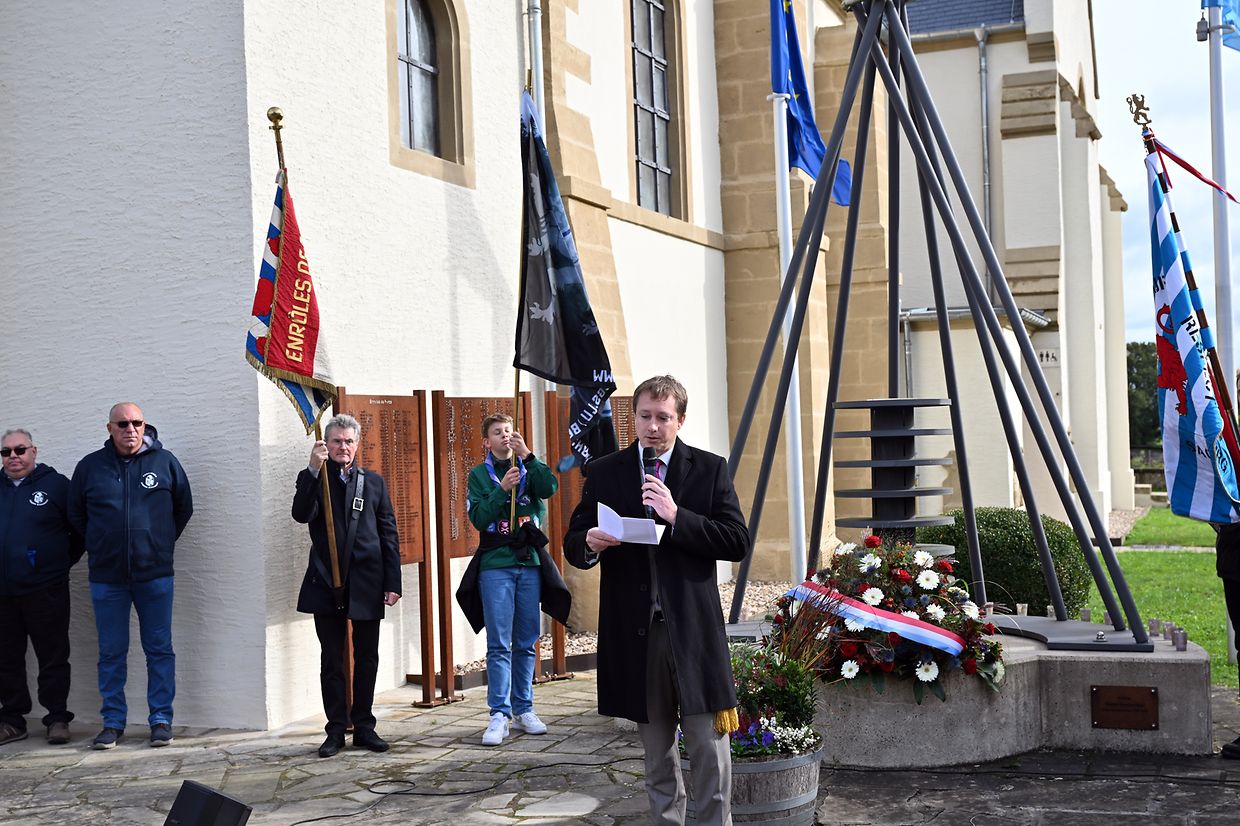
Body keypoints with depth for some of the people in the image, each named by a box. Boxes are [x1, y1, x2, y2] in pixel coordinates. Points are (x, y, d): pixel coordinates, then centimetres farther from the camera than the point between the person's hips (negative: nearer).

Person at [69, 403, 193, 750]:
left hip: (155, 574, -1)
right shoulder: (90, 466, 2)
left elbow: (184, 509, 12)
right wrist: (99, 546, 11)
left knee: (159, 649, 4)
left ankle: (161, 719, 12)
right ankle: (113, 722, 15)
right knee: (111, 653, 7)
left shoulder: (165, 462, 0)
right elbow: (76, 514, 14)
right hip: (106, 577, 1)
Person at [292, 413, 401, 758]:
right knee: (332, 661, 4)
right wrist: (313, 470, -22)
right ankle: (336, 730, 11)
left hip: (366, 583, 1)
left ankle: (364, 727, 16)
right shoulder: (313, 479, 5)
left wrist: (393, 582, 1)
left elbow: (389, 534, 8)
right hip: (327, 584, -1)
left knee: (366, 658, 7)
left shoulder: (374, 482, 9)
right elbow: (301, 514, -15)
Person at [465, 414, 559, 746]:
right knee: (499, 644, -7)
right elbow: (478, 519, -4)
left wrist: (528, 455, -14)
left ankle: (523, 709, 15)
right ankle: (499, 715, -8)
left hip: (529, 561, 2)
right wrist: (502, 489, -14)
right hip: (496, 565, -2)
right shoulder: (480, 475, 7)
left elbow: (550, 487, -9)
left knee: (526, 642, 7)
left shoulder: (529, 468, 11)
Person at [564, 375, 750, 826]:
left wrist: (677, 516, -16)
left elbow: (738, 542, -5)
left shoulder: (710, 469, 3)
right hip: (633, 632, 2)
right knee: (656, 750, 14)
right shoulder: (604, 472, 7)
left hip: (693, 629, -2)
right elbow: (573, 545, 9)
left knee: (709, 746, -1)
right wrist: (590, 544, -15)